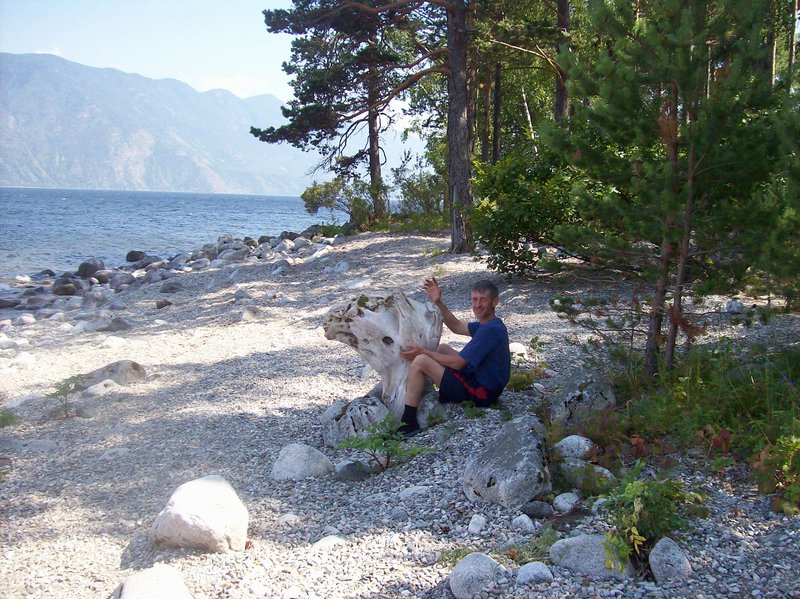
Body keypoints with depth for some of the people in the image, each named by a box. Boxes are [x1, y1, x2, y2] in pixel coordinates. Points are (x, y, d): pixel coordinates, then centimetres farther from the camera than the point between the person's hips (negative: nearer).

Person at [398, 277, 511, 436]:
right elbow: (457, 327, 18)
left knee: (420, 362, -17)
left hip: (479, 392, -11)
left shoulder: (490, 329, -23)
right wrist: (438, 303, 5)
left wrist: (423, 352, -13)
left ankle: (408, 422, -15)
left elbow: (457, 363, -21)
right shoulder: (490, 324, 8)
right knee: (443, 347, 24)